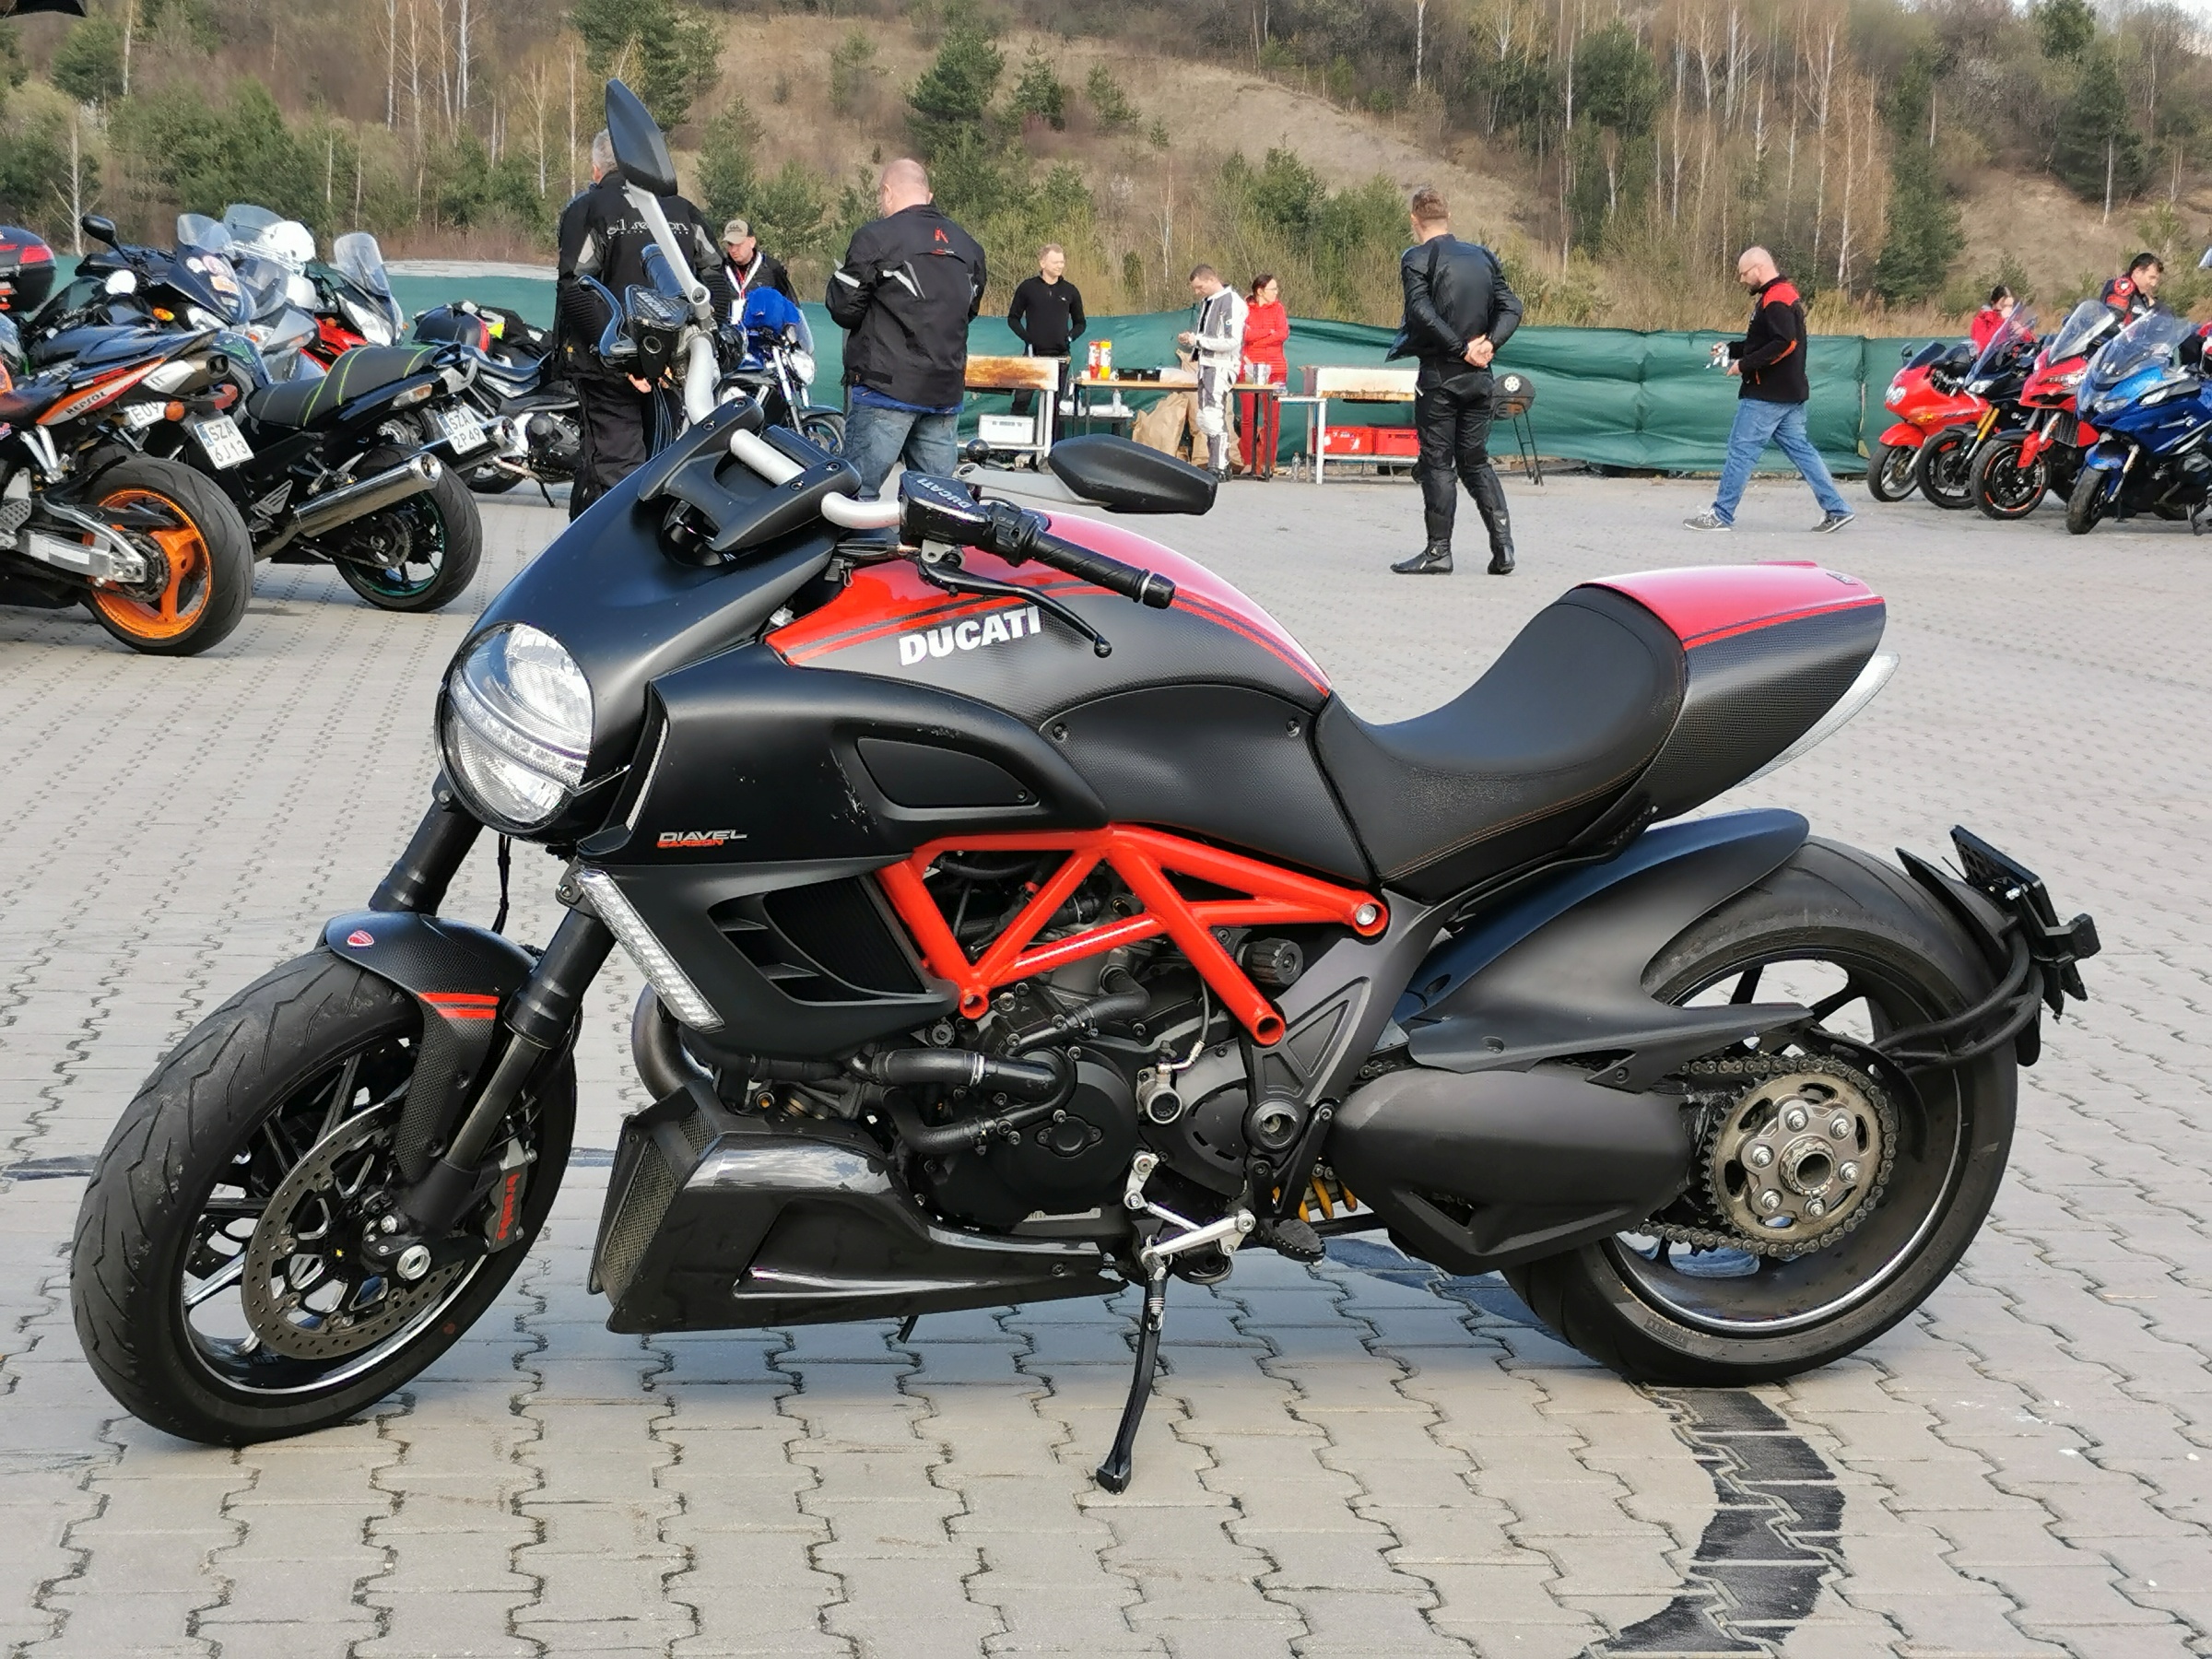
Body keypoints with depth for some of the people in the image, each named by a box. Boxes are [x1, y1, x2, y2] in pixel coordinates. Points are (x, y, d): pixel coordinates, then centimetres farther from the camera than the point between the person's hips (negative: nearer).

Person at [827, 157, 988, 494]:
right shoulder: (968, 246, 13)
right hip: (947, 391, 6)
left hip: (887, 388, -6)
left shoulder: (875, 238, -7)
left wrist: (839, 279, 12)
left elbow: (844, 310, -6)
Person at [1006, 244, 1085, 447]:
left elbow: (1080, 323, 15)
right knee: (1022, 399, -5)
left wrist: (1070, 337, -4)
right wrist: (1025, 336, -9)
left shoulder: (1070, 291, 6)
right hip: (1032, 354, -2)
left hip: (1059, 356, 2)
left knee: (1054, 404, 5)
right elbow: (1013, 318, 6)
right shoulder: (1028, 287, 0)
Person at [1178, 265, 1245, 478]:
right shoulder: (1206, 301, 14)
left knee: (1213, 416, -16)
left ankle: (1219, 467, -14)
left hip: (1222, 366, -10)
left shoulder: (1232, 303, -13)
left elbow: (1231, 342, -19)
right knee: (1204, 419, 10)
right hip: (1206, 365, 10)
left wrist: (1198, 340, -16)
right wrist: (1189, 336, 6)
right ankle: (1215, 463, 16)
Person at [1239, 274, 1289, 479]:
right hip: (1249, 368, -1)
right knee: (1248, 416, -2)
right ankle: (1249, 463, 5)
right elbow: (1243, 333, -7)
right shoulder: (1244, 308, 6)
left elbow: (1284, 334, -5)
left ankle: (1267, 464, -1)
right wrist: (1270, 332, -10)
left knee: (1272, 417, -4)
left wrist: (1255, 336, -9)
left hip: (1274, 368, 1)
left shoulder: (1277, 308, 10)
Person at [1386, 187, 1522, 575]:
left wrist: (1461, 348, -14)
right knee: (1476, 460, 12)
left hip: (1439, 373, -5)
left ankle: (1438, 550, 2)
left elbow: (1421, 312, -19)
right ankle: (1502, 543, 2)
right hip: (1479, 375, 5)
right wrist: (1488, 343, -5)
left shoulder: (1417, 258, -6)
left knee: (1437, 462, 1)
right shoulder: (1482, 256, 12)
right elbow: (1511, 307, 7)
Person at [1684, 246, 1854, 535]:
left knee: (1742, 450, -4)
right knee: (1800, 449, 10)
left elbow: (1784, 344, -26)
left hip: (1767, 395, -10)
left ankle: (1721, 515, 0)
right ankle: (1835, 509, 8)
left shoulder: (1775, 300, -16)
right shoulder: (1784, 295, 17)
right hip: (1789, 392, 10)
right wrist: (1731, 348, 11)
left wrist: (1744, 365, -21)